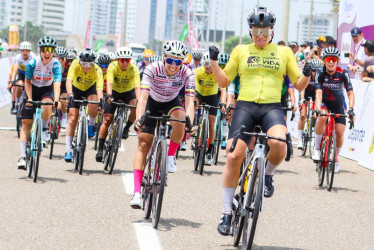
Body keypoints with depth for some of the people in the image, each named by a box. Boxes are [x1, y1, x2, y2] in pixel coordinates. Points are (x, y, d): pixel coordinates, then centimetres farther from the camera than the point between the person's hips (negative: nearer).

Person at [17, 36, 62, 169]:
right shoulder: (32, 63, -20)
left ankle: (45, 128, -4)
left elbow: (57, 83, -30)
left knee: (47, 106, -36)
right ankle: (23, 156, -4)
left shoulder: (56, 65, -21)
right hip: (33, 90, 1)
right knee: (26, 123, -6)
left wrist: (56, 100, -45)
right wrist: (29, 98, -20)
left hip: (47, 90, -1)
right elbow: (27, 82, -9)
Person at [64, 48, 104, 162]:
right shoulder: (75, 65, -31)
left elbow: (99, 87, -43)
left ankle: (91, 125, -2)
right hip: (76, 89, 0)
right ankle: (68, 150, -2)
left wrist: (100, 101, -60)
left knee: (93, 106, -34)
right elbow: (69, 80, -43)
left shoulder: (97, 70, -31)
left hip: (90, 89, 0)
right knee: (72, 119, -8)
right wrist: (69, 94, -60)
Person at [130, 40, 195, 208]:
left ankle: (171, 156, -9)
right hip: (153, 102, -1)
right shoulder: (152, 69, -30)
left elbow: (189, 101, -34)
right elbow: (143, 97, -37)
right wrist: (138, 119, -53)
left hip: (172, 103, 1)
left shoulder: (187, 74, -27)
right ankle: (137, 192, -12)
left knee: (180, 119, -35)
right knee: (143, 144, -11)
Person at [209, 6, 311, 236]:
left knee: (278, 143, -32)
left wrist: (307, 75, -8)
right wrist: (214, 62, 1)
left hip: (272, 107, 0)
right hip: (245, 106, 1)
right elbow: (224, 81, 15)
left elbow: (299, 85, 13)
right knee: (234, 156, -13)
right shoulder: (241, 51, 13)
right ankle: (227, 213, 0)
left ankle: (268, 174, 4)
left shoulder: (284, 52, 13)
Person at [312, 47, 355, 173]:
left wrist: (351, 109, -37)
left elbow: (350, 93, -22)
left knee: (340, 132, -9)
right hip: (324, 102, -1)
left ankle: (336, 158, 18)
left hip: (338, 103, 1)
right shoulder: (321, 73, -20)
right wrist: (318, 109, -45)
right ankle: (317, 149, -19)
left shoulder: (342, 73, -20)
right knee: (322, 117, -35)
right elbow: (318, 92, -29)